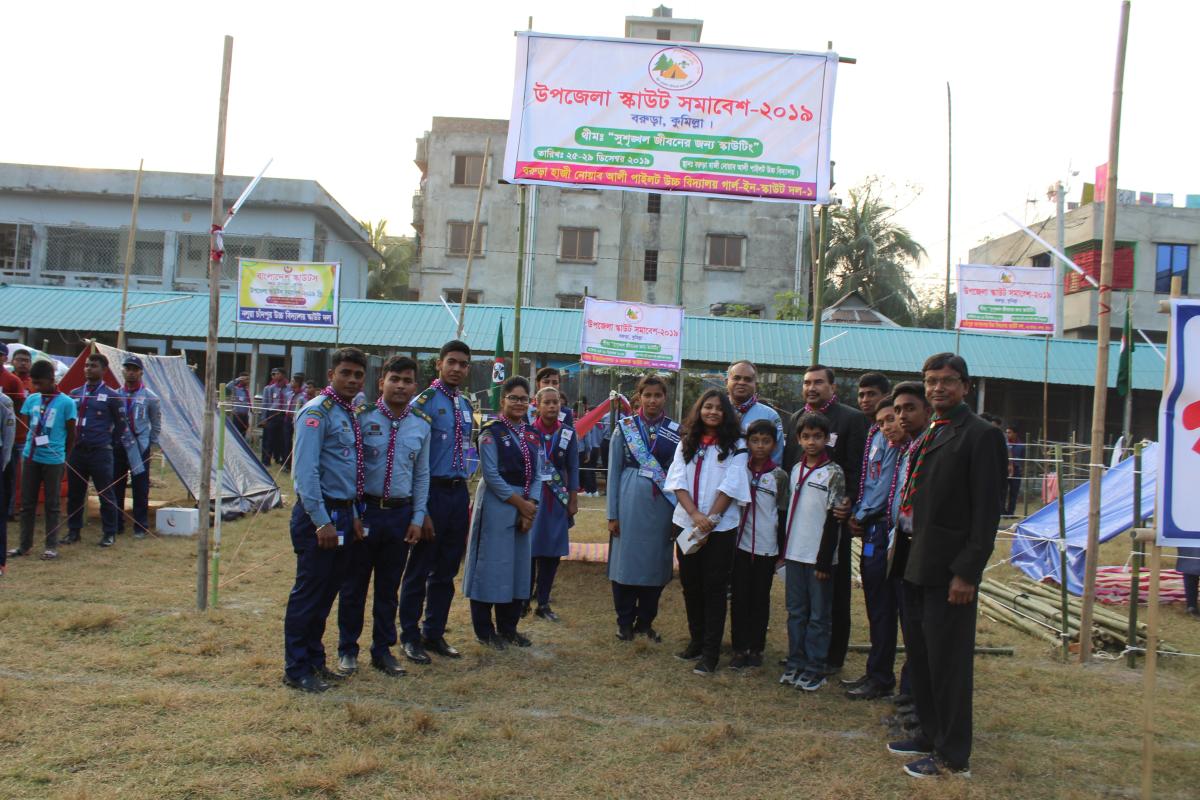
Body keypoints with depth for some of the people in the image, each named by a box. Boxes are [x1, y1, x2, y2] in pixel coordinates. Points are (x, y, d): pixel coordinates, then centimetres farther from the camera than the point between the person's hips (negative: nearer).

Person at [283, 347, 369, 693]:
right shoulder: (317, 412, -13)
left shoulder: (350, 414, 14)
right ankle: (296, 670, 11)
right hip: (319, 513, -9)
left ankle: (314, 660, 29)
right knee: (309, 592, 0)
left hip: (344, 514, 9)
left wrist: (355, 516, 13)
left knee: (327, 592, 16)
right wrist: (322, 522, -21)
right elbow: (306, 471, -19)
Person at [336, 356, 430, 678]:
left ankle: (383, 650, 28)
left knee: (389, 588, 14)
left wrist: (418, 517, 5)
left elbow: (422, 474, 10)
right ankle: (347, 650, 25)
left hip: (401, 513, 3)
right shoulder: (363, 417, -8)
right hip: (364, 509, -3)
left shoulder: (421, 425, 4)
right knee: (354, 584, 9)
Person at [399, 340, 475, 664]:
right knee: (420, 569, 4)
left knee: (446, 571, 15)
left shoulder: (466, 405, 12)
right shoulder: (424, 403, -11)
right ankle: (410, 637, 17)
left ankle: (434, 634, 27)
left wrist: (466, 499, 13)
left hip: (459, 493, 7)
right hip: (434, 491, -7)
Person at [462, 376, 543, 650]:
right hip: (496, 505, -6)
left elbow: (537, 474, 7)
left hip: (525, 506, 6)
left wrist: (531, 505, -7)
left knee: (518, 566, 10)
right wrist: (520, 503, -12)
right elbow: (491, 475, -12)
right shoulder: (491, 432, -6)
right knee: (491, 564, -1)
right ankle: (484, 630, 11)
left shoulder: (533, 435, 11)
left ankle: (508, 628, 23)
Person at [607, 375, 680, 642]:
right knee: (626, 560, 4)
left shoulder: (676, 431, 3)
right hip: (630, 503, -1)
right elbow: (614, 471, 1)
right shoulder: (625, 427, 0)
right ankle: (625, 622, 20)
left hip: (662, 506, 1)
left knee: (655, 563, 8)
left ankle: (646, 621, 24)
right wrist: (612, 514, -2)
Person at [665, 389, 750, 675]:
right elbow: (678, 481, 0)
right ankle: (696, 640, 26)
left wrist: (710, 518, -13)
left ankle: (710, 652, 5)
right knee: (690, 585, 11)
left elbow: (731, 486, -8)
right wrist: (695, 515, -14)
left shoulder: (736, 445, -1)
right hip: (686, 524, 4)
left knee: (714, 589, -1)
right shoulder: (687, 443, 9)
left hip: (720, 528, -4)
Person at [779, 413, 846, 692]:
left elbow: (834, 519, -9)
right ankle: (795, 662, 21)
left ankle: (815, 668, 10)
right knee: (796, 611, 12)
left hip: (819, 555, -5)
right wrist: (782, 549, 14)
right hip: (794, 553, 6)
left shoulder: (833, 472, -6)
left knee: (819, 615, 2)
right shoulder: (796, 470, 12)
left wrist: (825, 560, -12)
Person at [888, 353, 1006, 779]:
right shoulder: (929, 434, 15)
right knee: (920, 657, 17)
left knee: (949, 662, 2)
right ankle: (931, 735, 33)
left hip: (949, 570, -8)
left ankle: (953, 756, 16)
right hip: (917, 566, 8)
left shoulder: (981, 435, -11)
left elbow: (987, 512, -15)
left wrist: (967, 573, -18)